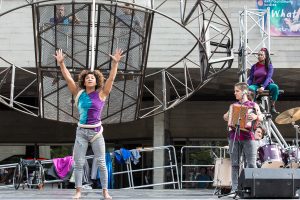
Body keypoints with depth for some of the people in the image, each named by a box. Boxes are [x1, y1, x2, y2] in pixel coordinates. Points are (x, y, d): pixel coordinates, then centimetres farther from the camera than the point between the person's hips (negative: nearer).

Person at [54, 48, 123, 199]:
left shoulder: (101, 94, 0)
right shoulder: (79, 93, 6)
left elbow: (111, 78, -9)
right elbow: (68, 78, 2)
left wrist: (115, 63, -19)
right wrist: (61, 63, -7)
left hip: (96, 132, -2)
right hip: (81, 132, 2)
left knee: (101, 163, 0)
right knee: (78, 163, 1)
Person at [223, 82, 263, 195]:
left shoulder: (253, 105, 7)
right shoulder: (233, 106, 19)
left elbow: (261, 118, -4)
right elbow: (226, 117, 27)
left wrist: (255, 117, -24)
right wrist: (226, 116, 6)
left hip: (248, 137, -4)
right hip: (234, 137, 4)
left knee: (251, 164, -7)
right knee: (234, 164, 1)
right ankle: (234, 189, 2)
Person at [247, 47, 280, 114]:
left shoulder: (269, 66, -1)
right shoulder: (254, 66, 7)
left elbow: (268, 77, -13)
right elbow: (250, 78, 5)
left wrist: (263, 87, -30)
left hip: (266, 85, -1)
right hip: (256, 85, 1)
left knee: (275, 87, -35)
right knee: (249, 88, -34)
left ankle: (272, 107, -23)